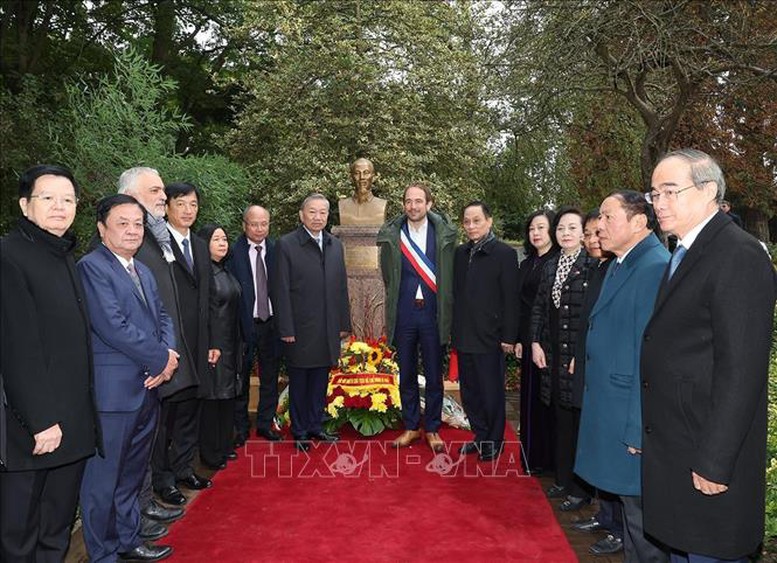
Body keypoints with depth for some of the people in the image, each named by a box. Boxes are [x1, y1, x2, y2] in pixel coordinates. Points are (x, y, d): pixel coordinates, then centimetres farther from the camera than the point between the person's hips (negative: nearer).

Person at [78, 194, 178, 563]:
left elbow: (162, 317, 14)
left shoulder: (142, 271, 15)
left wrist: (169, 354, -5)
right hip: (113, 391, -8)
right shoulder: (91, 267, -12)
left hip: (147, 388, 8)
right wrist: (161, 358, -13)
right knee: (103, 478, 6)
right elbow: (113, 326, -21)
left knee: (132, 474, 20)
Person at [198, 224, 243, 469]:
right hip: (212, 343, -8)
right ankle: (210, 453, 14)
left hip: (231, 344, 8)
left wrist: (238, 344, 16)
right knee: (211, 396, 1)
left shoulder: (226, 272, 12)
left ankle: (225, 445, 28)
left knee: (228, 394, 15)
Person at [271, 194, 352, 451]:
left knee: (320, 381, 15)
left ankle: (315, 426, 30)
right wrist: (286, 329, -13)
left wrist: (344, 323, 9)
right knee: (299, 382, 9)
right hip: (300, 330, -4)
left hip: (328, 330, 5)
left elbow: (341, 287, 12)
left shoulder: (335, 245, 10)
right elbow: (280, 290, -9)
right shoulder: (286, 244, -7)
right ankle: (300, 432, 24)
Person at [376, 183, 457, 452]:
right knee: (406, 375, 12)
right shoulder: (391, 234, 0)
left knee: (434, 376, 9)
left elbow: (450, 274, 3)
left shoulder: (445, 233, -2)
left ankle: (433, 429, 24)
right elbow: (388, 276, 10)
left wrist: (446, 312, 3)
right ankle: (411, 427, 27)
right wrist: (397, 301, 11)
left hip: (433, 314, -1)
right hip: (403, 315, 1)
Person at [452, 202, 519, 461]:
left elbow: (510, 299, -9)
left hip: (489, 338, -5)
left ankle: (493, 442, 24)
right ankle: (480, 436, 31)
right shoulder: (461, 253, 8)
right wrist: (454, 331, 9)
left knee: (491, 393, 7)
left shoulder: (504, 253, -8)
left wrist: (508, 337, -11)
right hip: (464, 337, 6)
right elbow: (456, 293, 12)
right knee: (469, 392, 14)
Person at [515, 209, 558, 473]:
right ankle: (532, 456, 24)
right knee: (530, 396, 12)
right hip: (529, 340, 7)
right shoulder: (526, 265, 14)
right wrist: (518, 339, 10)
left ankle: (550, 459, 15)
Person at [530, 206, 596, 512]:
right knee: (560, 419, 15)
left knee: (580, 420, 2)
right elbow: (538, 307, 15)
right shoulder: (550, 267, 12)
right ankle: (563, 479, 29)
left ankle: (581, 488, 16)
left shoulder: (593, 266, -9)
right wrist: (536, 343, 5)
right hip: (553, 354, 6)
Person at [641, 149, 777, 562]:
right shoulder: (684, 254, 12)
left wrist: (714, 463, -20)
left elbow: (741, 369, -21)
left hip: (707, 455, -9)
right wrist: (647, 432, 14)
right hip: (673, 451, 9)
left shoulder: (739, 256, -17)